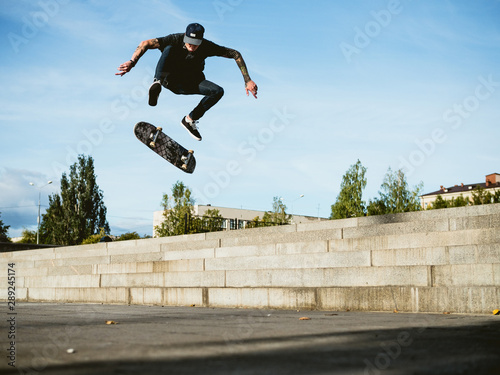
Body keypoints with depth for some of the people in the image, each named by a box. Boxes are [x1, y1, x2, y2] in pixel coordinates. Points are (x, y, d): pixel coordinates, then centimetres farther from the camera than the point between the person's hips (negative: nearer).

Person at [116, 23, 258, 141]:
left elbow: (236, 54, -16)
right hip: (169, 78, -3)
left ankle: (189, 120, -6)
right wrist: (132, 62, -47)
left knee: (218, 91, -21)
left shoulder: (207, 46, -19)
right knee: (168, 49, -28)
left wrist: (247, 80, -23)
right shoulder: (176, 40, -24)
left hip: (190, 83, 3)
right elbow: (146, 43, -31)